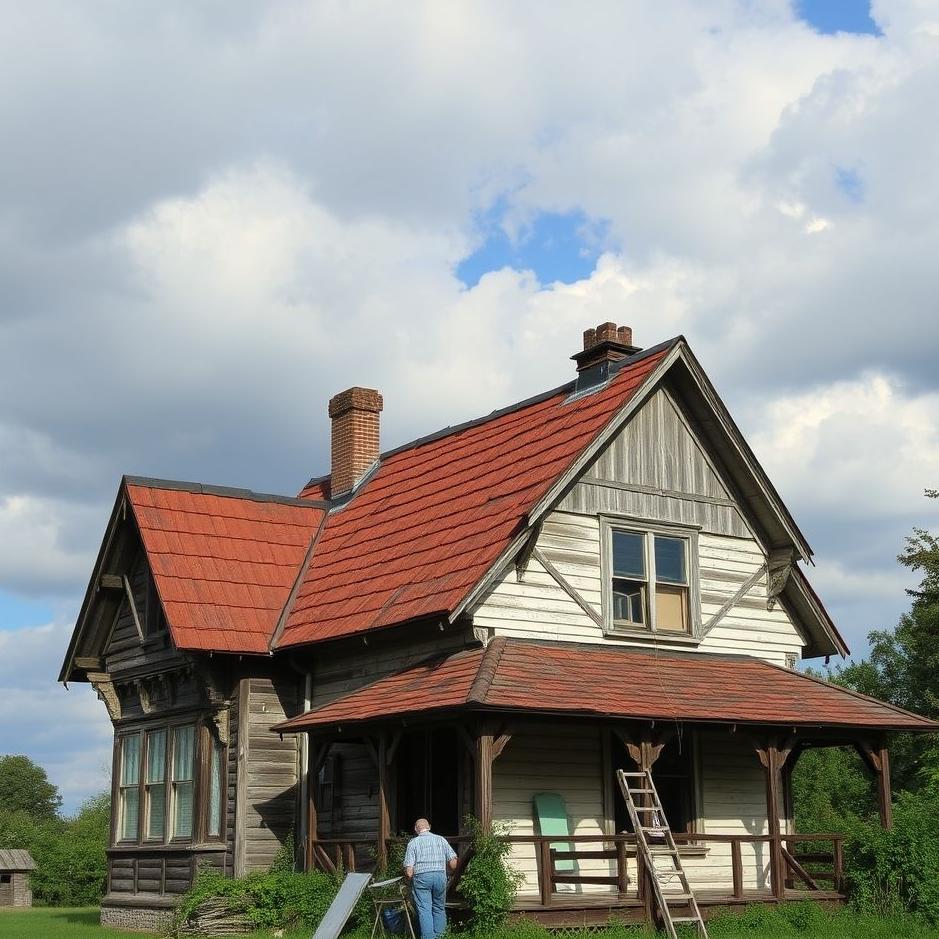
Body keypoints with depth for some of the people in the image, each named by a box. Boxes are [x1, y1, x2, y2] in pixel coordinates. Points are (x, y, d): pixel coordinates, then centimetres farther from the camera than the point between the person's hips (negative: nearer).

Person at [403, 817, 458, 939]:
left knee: (424, 910, -2)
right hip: (440, 876, 3)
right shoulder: (441, 840, 10)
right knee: (439, 908, 15)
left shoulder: (413, 843, 3)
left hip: (421, 877, -3)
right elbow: (453, 863, 4)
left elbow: (409, 871, -4)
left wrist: (410, 879, 15)